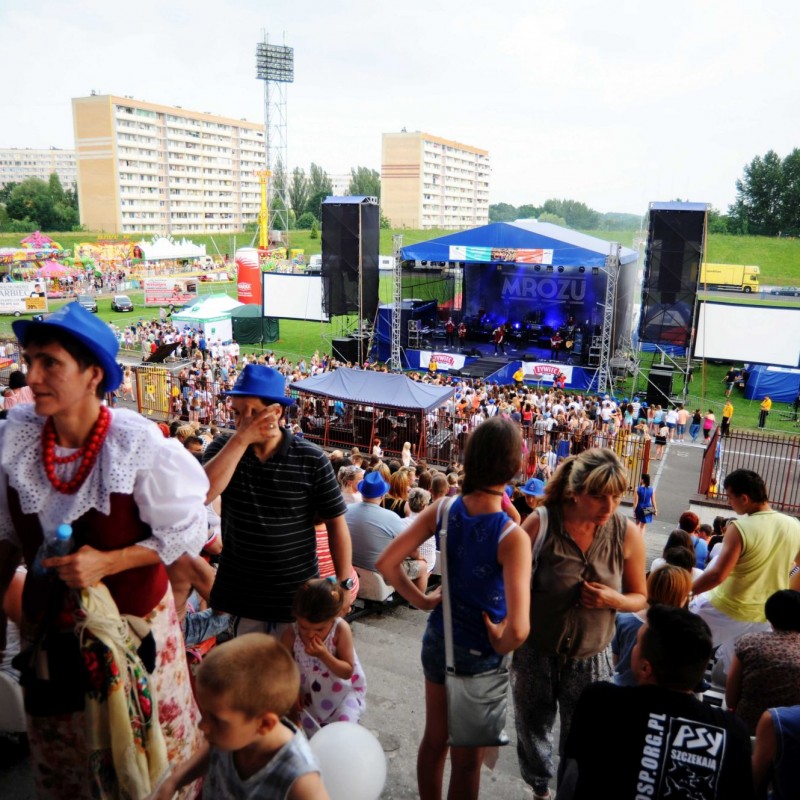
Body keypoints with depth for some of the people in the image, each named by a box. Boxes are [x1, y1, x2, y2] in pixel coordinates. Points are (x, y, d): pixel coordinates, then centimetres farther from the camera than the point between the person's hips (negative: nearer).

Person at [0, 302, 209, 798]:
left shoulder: (138, 446, -23)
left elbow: (187, 532, -15)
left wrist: (107, 562, -23)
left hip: (131, 620, -3)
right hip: (49, 622, 4)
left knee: (141, 746, 17)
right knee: (61, 753, 23)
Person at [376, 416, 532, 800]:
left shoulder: (443, 509, -15)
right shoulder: (512, 537, -28)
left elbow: (386, 563, -12)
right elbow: (518, 629, -35)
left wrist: (422, 600, -1)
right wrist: (500, 646, -14)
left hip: (439, 637, 4)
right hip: (480, 652, -4)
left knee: (434, 739, 26)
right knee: (468, 758, 20)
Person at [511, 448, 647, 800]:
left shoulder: (628, 534, -12)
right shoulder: (539, 524, -18)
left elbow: (639, 597, 1)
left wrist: (613, 600, -20)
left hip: (590, 658, 0)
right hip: (535, 653, 0)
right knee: (533, 729, 21)